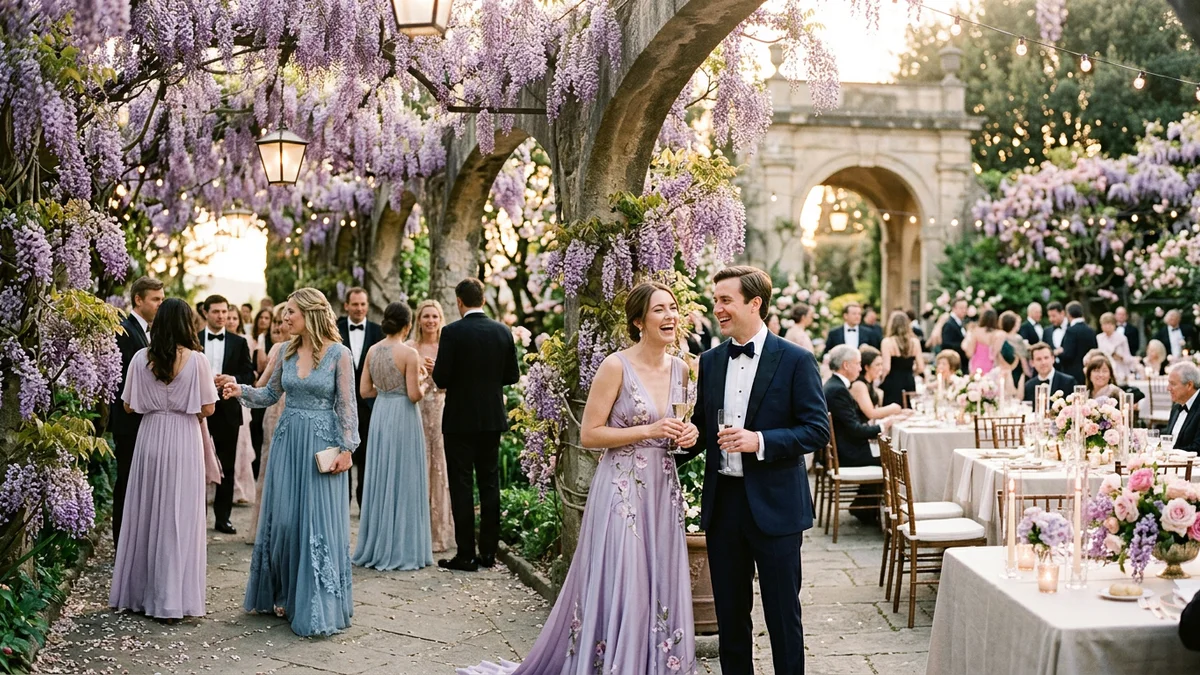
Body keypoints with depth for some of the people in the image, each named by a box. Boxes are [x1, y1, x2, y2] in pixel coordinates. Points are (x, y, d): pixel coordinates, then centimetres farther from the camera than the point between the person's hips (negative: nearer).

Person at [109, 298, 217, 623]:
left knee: (146, 514, 12)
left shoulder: (141, 358, -2)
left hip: (150, 439, 3)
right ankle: (172, 598, 7)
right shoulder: (196, 360, -9)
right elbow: (208, 408, -7)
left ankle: (140, 592, 21)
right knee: (178, 517, 3)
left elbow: (128, 405, 3)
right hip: (184, 441, -2)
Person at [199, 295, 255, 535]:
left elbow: (249, 375, 3)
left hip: (227, 409, 1)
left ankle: (222, 517, 13)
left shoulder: (239, 342, 7)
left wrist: (232, 379, -15)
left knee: (227, 467, 5)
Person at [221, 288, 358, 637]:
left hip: (322, 444, -5)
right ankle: (286, 595, 23)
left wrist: (346, 449, -11)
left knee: (319, 523, -2)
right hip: (288, 440, 5)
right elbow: (270, 394, 13)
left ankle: (318, 605, 7)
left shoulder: (339, 354, -7)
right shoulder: (287, 351, 7)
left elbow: (347, 406, -7)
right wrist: (240, 390, -4)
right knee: (283, 519, 8)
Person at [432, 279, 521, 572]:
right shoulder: (503, 332, 1)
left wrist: (437, 369, 7)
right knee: (489, 484, 11)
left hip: (460, 418, -4)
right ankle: (488, 551, 15)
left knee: (461, 485, 1)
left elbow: (441, 379, -15)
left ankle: (466, 555, 2)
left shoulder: (452, 332, -13)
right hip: (492, 418, 5)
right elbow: (512, 375, 5)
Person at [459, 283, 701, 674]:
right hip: (622, 491, -6)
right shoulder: (616, 367, -10)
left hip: (664, 491, 6)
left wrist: (688, 434, -1)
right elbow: (589, 434, -11)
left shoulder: (681, 369, 7)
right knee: (619, 588, -2)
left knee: (660, 590, 10)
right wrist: (647, 430, -18)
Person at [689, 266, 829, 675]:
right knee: (729, 611, 14)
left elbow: (818, 430, -10)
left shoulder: (796, 361, -6)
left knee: (782, 613, 5)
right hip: (722, 502, 5)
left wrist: (760, 441, -21)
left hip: (773, 504, -4)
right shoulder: (710, 361, 9)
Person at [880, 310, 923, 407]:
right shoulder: (915, 342, 3)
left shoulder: (888, 342, -9)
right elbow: (920, 368, 3)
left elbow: (886, 368, -14)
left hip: (892, 384, -4)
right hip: (909, 382, 4)